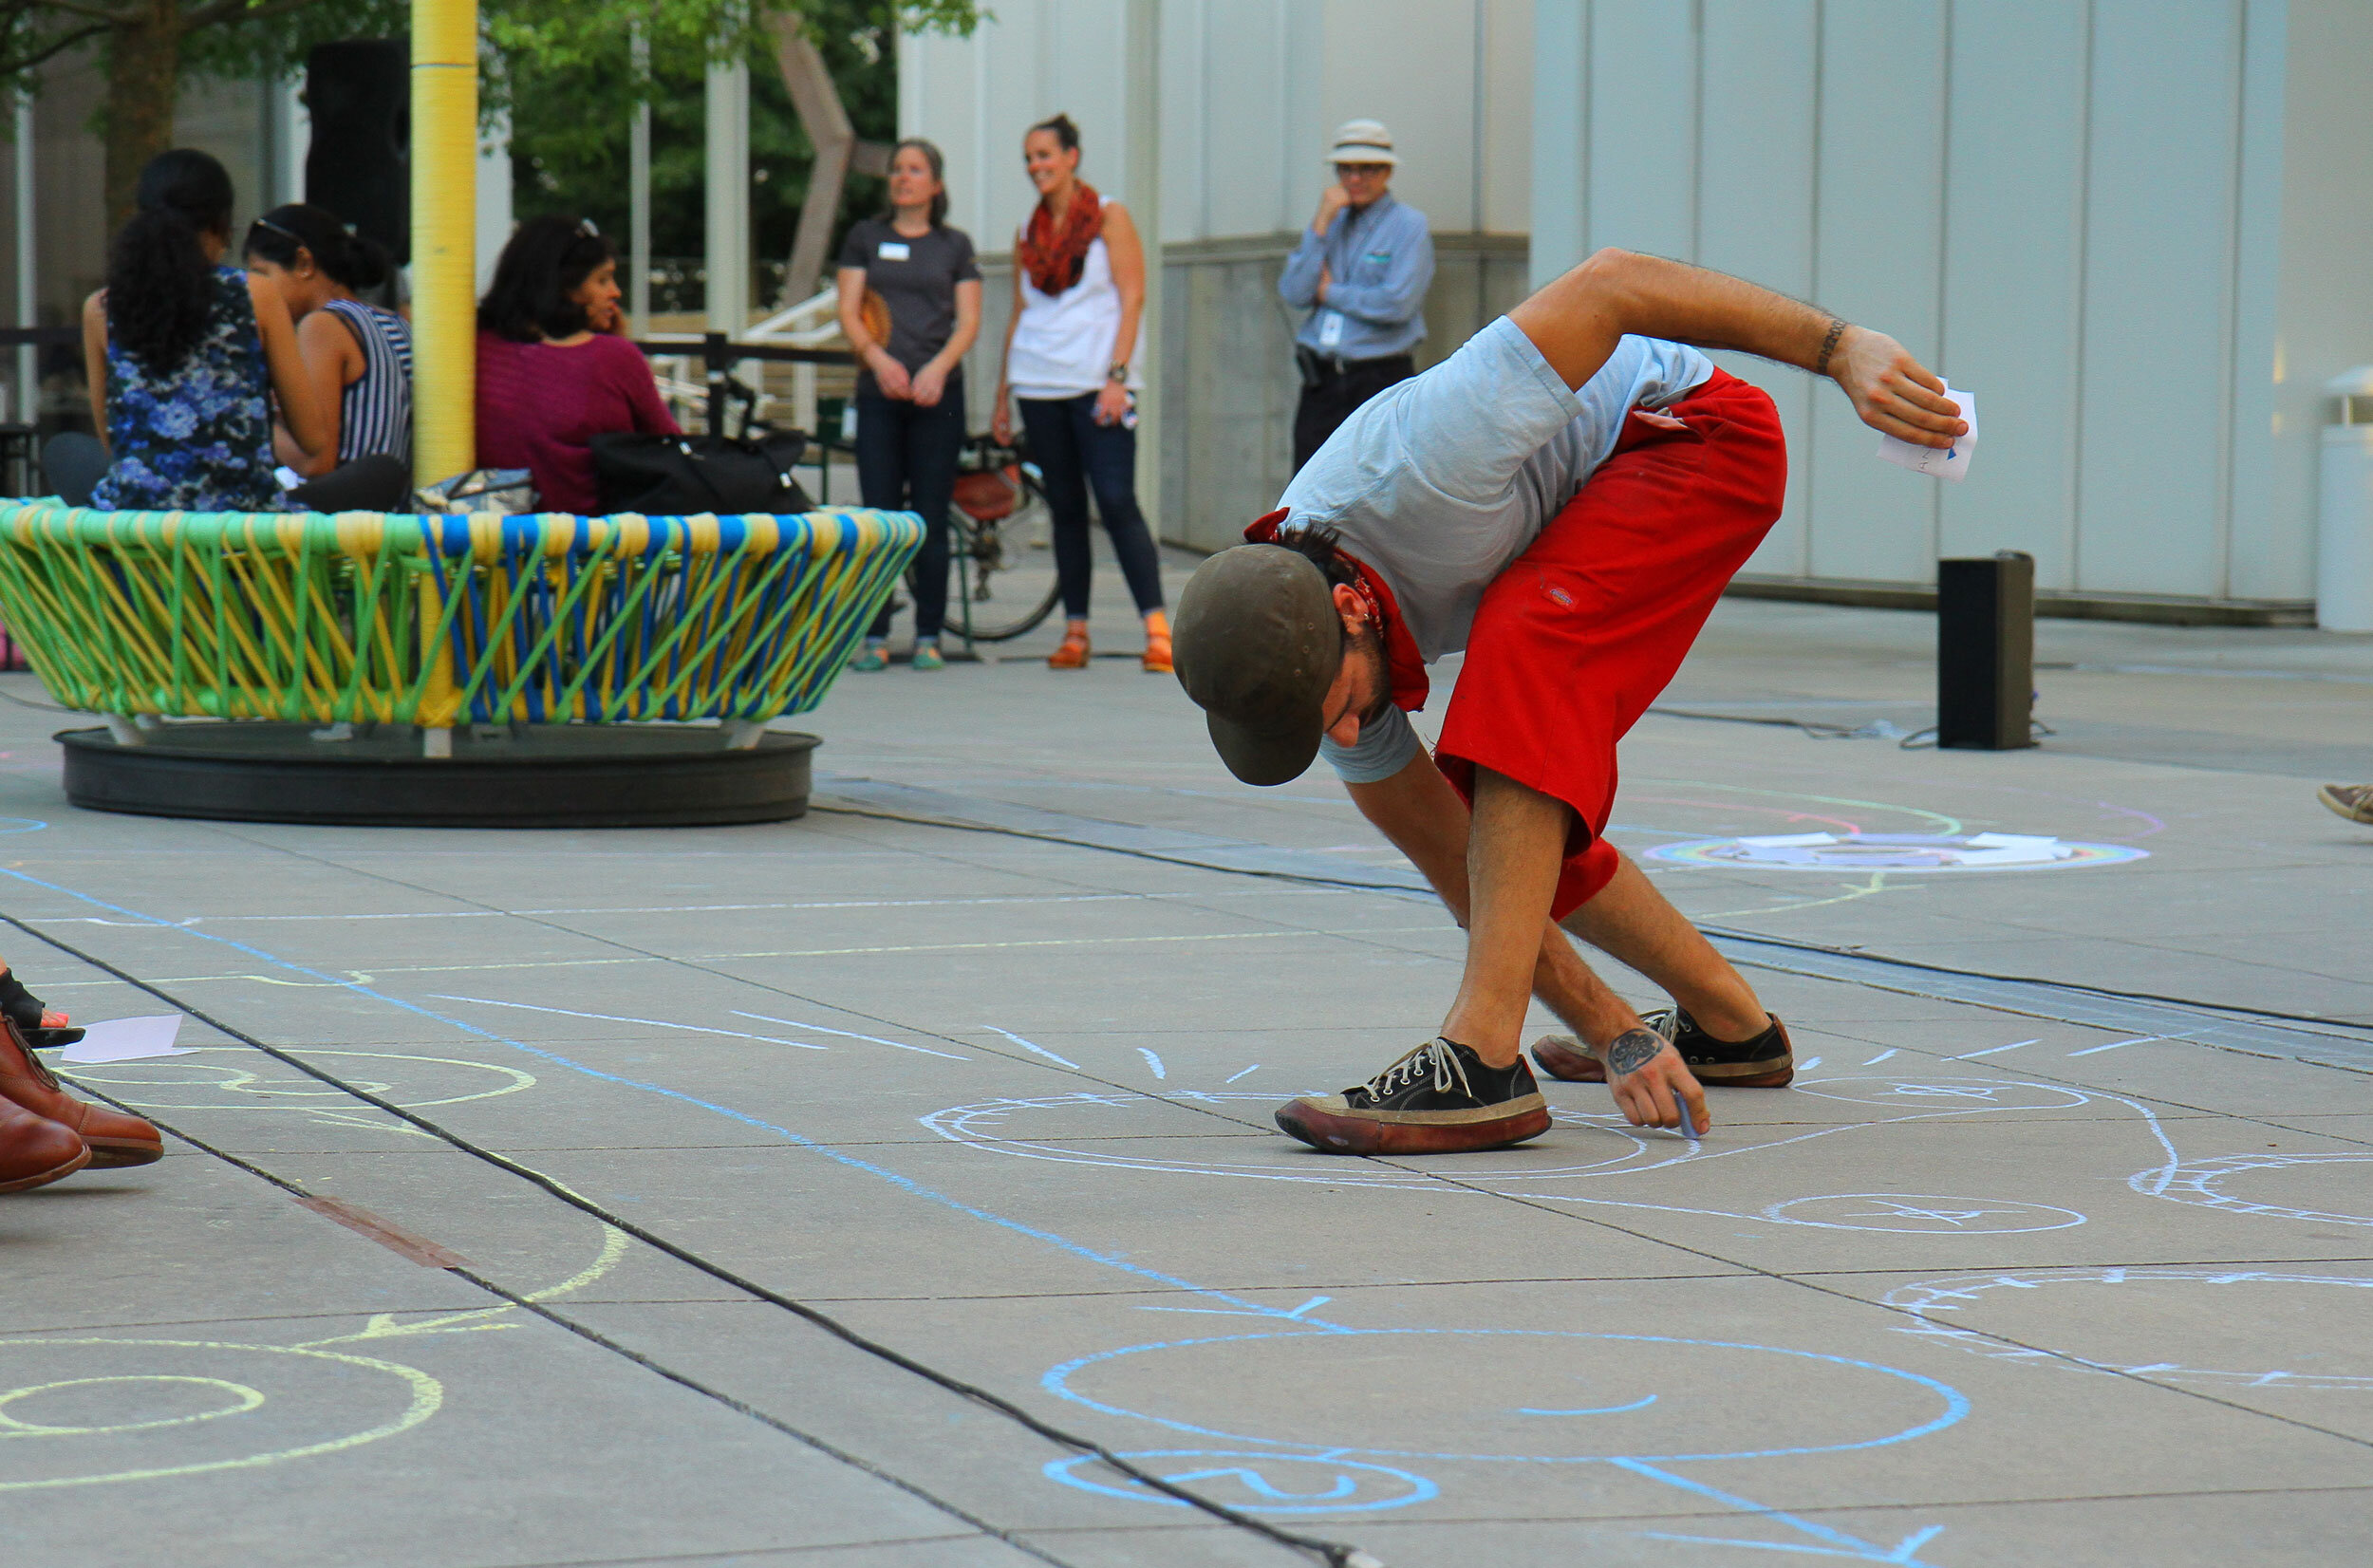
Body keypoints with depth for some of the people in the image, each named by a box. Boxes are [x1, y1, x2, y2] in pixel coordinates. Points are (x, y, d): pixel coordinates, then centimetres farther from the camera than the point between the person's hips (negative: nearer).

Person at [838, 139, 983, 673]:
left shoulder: (956, 245, 10)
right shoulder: (866, 237, 12)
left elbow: (969, 320, 4)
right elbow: (849, 312, 5)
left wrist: (938, 367, -14)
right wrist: (878, 358, -14)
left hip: (937, 391, 0)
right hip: (878, 391, 0)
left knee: (931, 518, -2)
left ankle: (929, 637, 3)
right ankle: (874, 636, 0)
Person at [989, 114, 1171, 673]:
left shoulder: (1108, 217, 1)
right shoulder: (1029, 231, 15)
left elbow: (1132, 297, -5)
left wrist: (1117, 376, -15)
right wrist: (1001, 397, 13)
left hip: (1096, 382, -5)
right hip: (1039, 385, 5)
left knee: (1117, 502, -14)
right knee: (1065, 510, 5)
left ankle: (1157, 628, -16)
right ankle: (1075, 631, 8)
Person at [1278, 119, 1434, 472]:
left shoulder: (1409, 226, -2)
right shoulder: (1330, 223, 16)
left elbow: (1397, 303, -15)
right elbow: (1294, 293, 3)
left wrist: (1330, 293, -3)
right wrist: (1321, 226, -4)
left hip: (1379, 380, -5)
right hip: (1321, 383, 5)